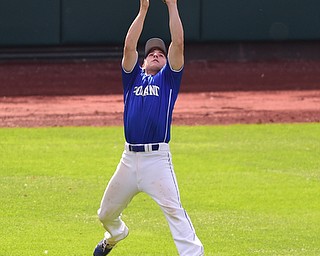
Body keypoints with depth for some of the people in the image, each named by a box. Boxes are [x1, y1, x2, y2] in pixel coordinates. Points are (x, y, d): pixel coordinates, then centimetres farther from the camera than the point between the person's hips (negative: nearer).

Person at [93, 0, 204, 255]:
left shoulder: (168, 79, 9)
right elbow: (129, 46, 2)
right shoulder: (133, 77, 16)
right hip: (129, 158, 4)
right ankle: (115, 235, 49)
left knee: (174, 210, -20)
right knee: (106, 214, 18)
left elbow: (178, 44, -3)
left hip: (157, 159, -4)